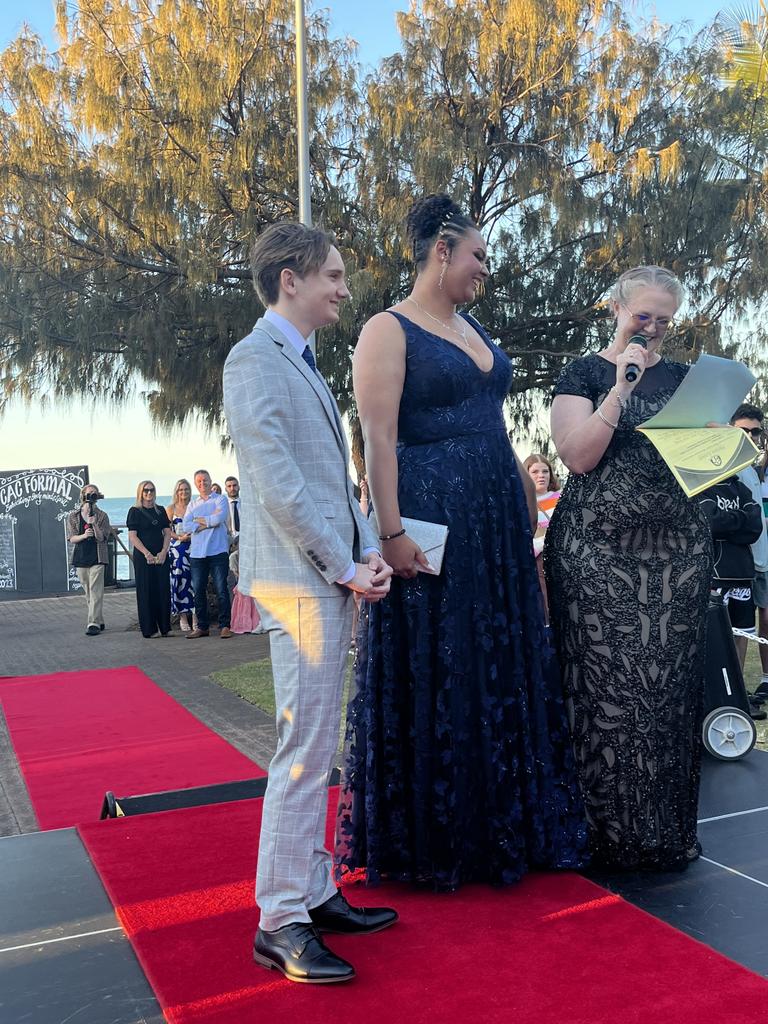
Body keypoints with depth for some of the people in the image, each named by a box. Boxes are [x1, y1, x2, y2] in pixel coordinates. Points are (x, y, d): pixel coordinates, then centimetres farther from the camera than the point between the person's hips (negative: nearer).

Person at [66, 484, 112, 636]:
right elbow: (71, 538, 2)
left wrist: (94, 524, -20)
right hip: (80, 558, 3)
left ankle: (93, 624, -14)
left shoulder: (101, 515, 1)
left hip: (97, 558, -3)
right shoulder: (73, 516, 6)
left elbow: (102, 538, -4)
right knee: (88, 593, 9)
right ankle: (99, 621, 19)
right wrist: (84, 535, -16)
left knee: (95, 592, -11)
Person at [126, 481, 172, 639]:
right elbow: (132, 536, -7)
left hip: (161, 556, 4)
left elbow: (167, 533, 9)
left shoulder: (161, 510, 12)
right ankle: (149, 630, 3)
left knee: (164, 591, 2)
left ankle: (164, 628, 8)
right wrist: (147, 554, -15)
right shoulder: (135, 511, 0)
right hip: (143, 557, -4)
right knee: (146, 592, -1)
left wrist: (163, 552, -6)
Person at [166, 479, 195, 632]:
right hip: (177, 549, -1)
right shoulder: (171, 509, 6)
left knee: (193, 581, -2)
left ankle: (194, 616, 2)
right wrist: (180, 537, -12)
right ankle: (183, 617, 3)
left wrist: (193, 536, -7)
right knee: (179, 582, -2)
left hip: (193, 548, 1)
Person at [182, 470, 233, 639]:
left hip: (218, 551, -4)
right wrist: (210, 523, -6)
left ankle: (224, 626, 0)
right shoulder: (192, 504, 17)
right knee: (198, 591, 5)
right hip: (197, 553, 4)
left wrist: (199, 520, -1)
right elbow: (186, 526, 2)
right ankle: (202, 627, 13)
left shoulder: (220, 499, 6)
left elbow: (219, 517, -13)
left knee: (221, 590, -5)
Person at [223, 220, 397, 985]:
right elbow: (278, 487, -18)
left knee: (315, 751, 15)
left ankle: (315, 894, 26)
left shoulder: (303, 365, 20)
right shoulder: (255, 359, -9)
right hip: (300, 580, -10)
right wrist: (346, 567, -13)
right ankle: (280, 923, 7)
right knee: (305, 753, -5)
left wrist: (368, 550, 4)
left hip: (330, 578, 10)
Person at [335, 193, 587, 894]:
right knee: (435, 674, 0)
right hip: (432, 520, -8)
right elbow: (378, 436, -15)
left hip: (497, 521, 8)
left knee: (505, 667, 12)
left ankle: (503, 825, 27)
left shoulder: (473, 329, 18)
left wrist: (526, 500, 15)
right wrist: (391, 532, -22)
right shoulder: (388, 330, -6)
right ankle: (431, 840, 16)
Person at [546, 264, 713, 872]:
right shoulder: (585, 374, 4)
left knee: (671, 685, 4)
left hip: (677, 548, 4)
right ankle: (610, 829, 12)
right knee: (606, 685, -3)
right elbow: (579, 456, -9)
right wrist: (622, 385, -13)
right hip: (598, 550, -3)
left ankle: (667, 831, 18)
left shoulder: (683, 377, 16)